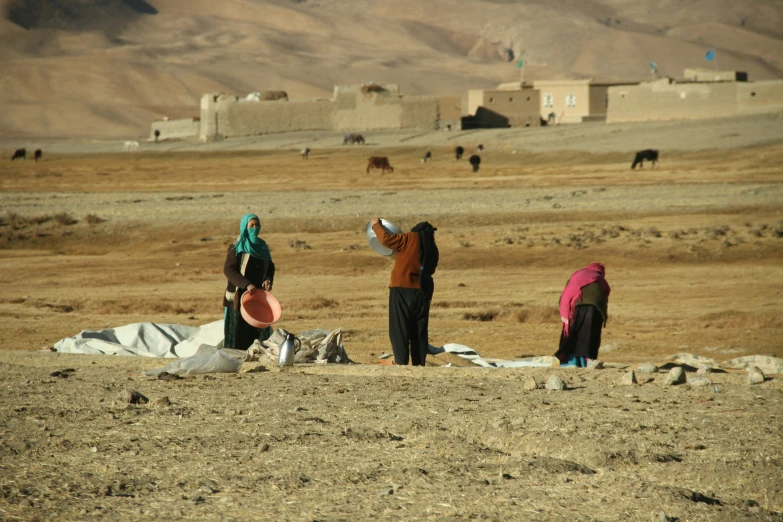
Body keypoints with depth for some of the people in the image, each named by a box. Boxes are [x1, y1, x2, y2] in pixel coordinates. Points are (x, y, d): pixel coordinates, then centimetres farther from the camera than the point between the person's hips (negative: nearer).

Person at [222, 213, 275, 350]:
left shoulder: (262, 246, 13)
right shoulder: (236, 247, -4)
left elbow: (270, 267, 17)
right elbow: (228, 270, -12)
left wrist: (268, 280, -5)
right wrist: (247, 285, -23)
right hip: (239, 296, -6)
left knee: (261, 331, 3)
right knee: (239, 332, -6)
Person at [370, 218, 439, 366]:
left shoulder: (411, 239, -5)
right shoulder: (432, 248, 11)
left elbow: (386, 239, -13)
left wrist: (376, 225, 5)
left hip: (402, 289, -5)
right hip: (423, 291, 5)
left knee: (399, 330, -4)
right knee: (420, 331, 10)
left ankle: (401, 362, -12)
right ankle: (419, 363, 7)